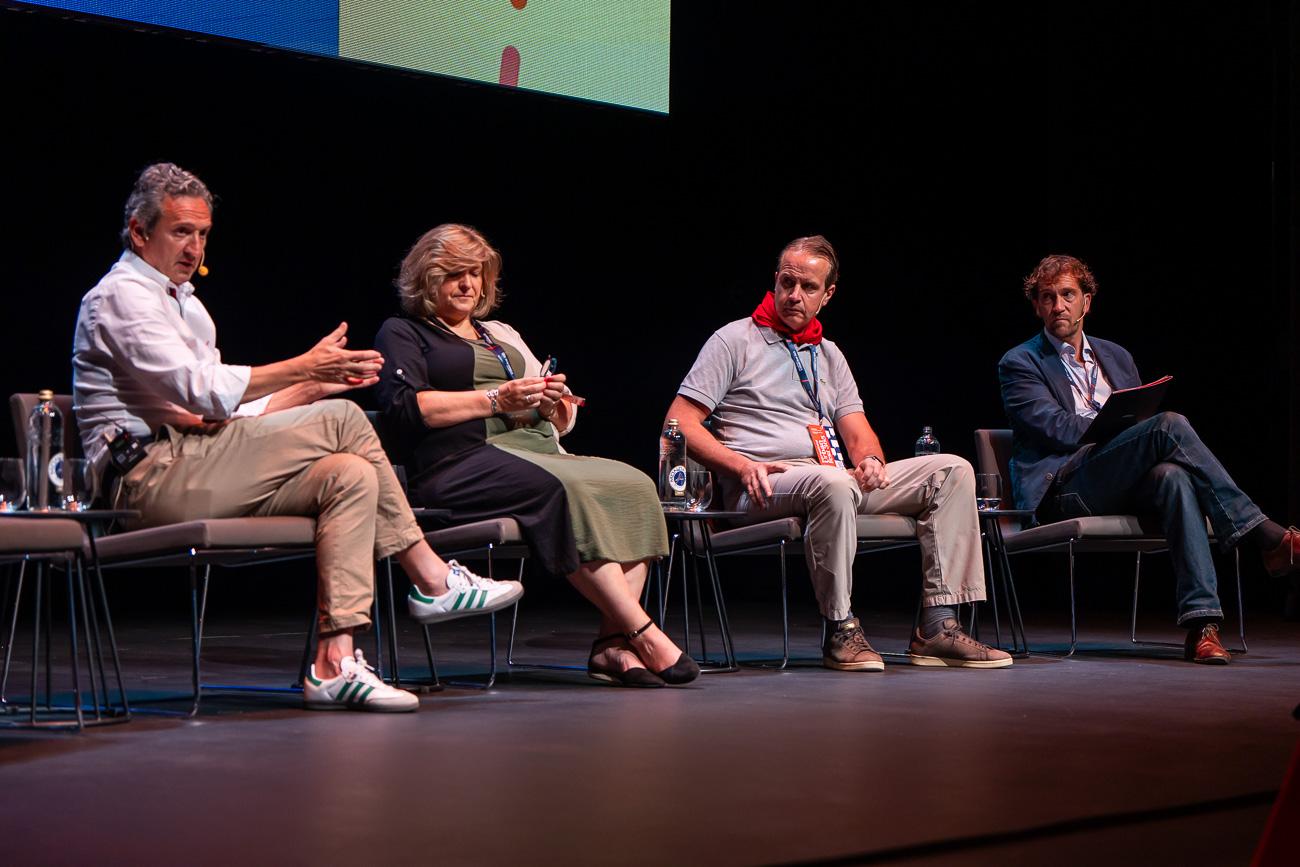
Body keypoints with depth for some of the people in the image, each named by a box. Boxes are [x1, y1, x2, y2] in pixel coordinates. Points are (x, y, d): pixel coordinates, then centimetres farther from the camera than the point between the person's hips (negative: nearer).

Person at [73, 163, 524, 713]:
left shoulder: (183, 302, 27)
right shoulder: (120, 297, -5)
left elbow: (229, 414, 22)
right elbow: (203, 390, -19)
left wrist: (316, 385, 10)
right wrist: (305, 367, -17)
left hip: (198, 470, 10)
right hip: (152, 476, -10)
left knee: (349, 474, -11)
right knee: (341, 421, -18)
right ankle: (432, 579, -11)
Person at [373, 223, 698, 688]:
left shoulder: (502, 335, 32)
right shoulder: (402, 333, 13)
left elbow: (562, 421, 27)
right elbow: (404, 406, -7)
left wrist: (552, 402, 2)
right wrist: (495, 400, -11)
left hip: (538, 452, 7)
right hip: (464, 463, -7)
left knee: (634, 485, -22)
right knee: (567, 492, -35)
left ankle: (613, 642, -32)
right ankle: (644, 635, -33)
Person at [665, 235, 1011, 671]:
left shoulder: (829, 356, 24)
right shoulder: (735, 340, 6)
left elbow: (859, 434, 17)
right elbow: (680, 423, -2)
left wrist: (870, 459, -8)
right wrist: (743, 466, -15)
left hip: (833, 480, 7)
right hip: (762, 490, -6)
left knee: (951, 470, -8)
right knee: (832, 483, -41)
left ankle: (937, 627, -18)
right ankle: (840, 631, -28)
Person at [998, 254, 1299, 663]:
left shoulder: (1116, 356, 26)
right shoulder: (1020, 364, 8)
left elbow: (1145, 420, 21)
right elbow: (1054, 428, -7)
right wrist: (1124, 427, -16)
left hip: (1124, 485, 5)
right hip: (1063, 489, -5)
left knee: (1172, 475, -35)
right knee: (1171, 424, -27)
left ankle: (1201, 621, -46)